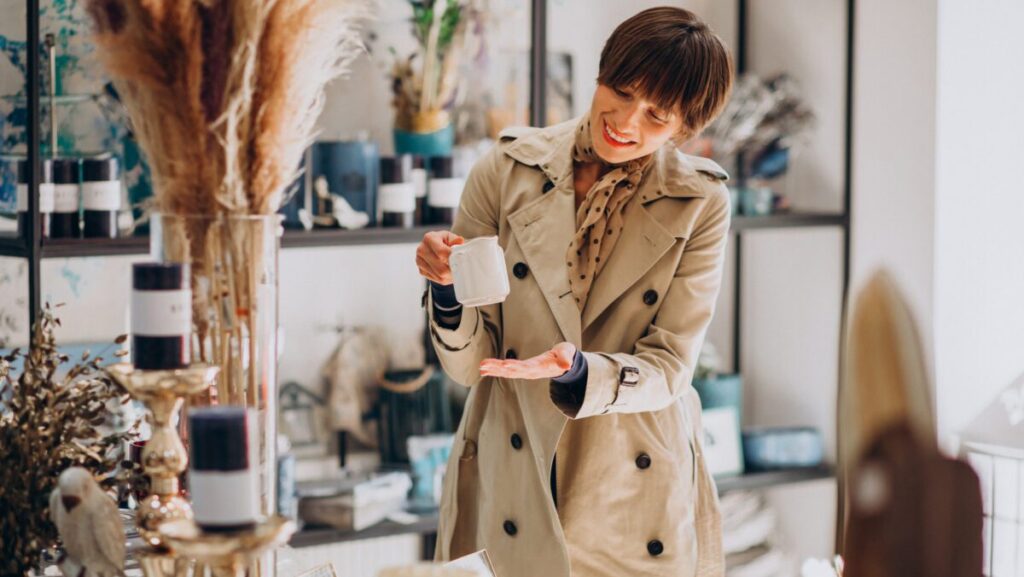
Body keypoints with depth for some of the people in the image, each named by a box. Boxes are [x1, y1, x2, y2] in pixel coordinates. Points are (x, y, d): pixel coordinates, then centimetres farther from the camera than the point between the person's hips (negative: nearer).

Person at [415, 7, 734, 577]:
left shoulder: (700, 204, -7)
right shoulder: (508, 170, -5)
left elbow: (668, 370, -10)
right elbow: (470, 363, -4)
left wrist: (575, 372, -27)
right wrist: (448, 288, -23)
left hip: (636, 495, 0)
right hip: (512, 491, 0)